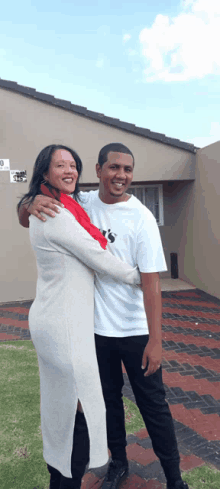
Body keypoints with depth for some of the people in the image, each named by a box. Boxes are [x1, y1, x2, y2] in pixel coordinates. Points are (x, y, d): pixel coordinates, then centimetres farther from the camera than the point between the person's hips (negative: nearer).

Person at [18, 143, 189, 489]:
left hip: (135, 331, -3)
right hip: (96, 328, 4)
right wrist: (34, 203, -21)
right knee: (108, 398, 21)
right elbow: (25, 222, 3)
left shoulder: (141, 218, -14)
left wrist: (155, 340, -18)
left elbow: (151, 282, -16)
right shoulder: (82, 204, -3)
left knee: (152, 404, 11)